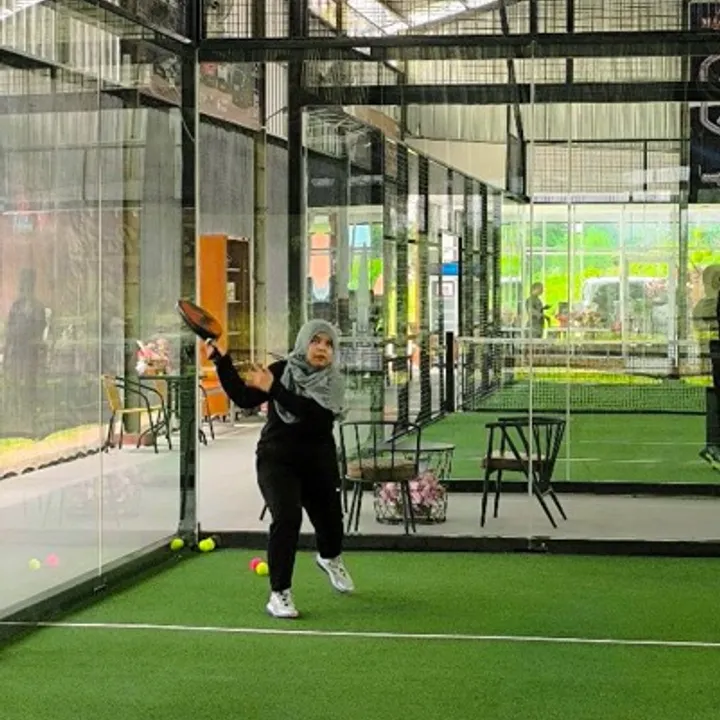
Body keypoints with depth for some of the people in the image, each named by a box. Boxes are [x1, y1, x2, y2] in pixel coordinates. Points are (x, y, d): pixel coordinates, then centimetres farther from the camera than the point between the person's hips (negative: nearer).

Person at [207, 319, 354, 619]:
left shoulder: (332, 382, -9)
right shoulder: (281, 370, -7)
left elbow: (315, 413, -26)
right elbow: (245, 398, -11)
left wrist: (273, 389, -32)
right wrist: (221, 361, -19)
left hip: (318, 463, 2)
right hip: (277, 459, -2)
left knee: (329, 518, 15)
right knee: (287, 516, -23)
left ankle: (330, 558, 54)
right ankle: (279, 594, -15)